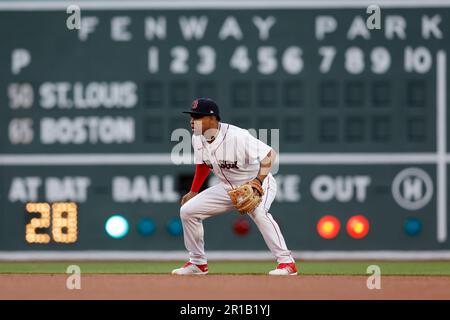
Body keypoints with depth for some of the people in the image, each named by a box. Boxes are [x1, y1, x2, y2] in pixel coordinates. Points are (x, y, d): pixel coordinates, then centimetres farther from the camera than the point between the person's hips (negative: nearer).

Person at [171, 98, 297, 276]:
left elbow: (269, 153, -28)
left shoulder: (236, 136, -29)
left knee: (258, 212, -38)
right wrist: (193, 192, 13)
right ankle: (198, 263, 15)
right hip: (228, 187, 8)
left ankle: (287, 262, -35)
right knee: (187, 210, 1)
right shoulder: (197, 139, -6)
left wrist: (258, 181, -38)